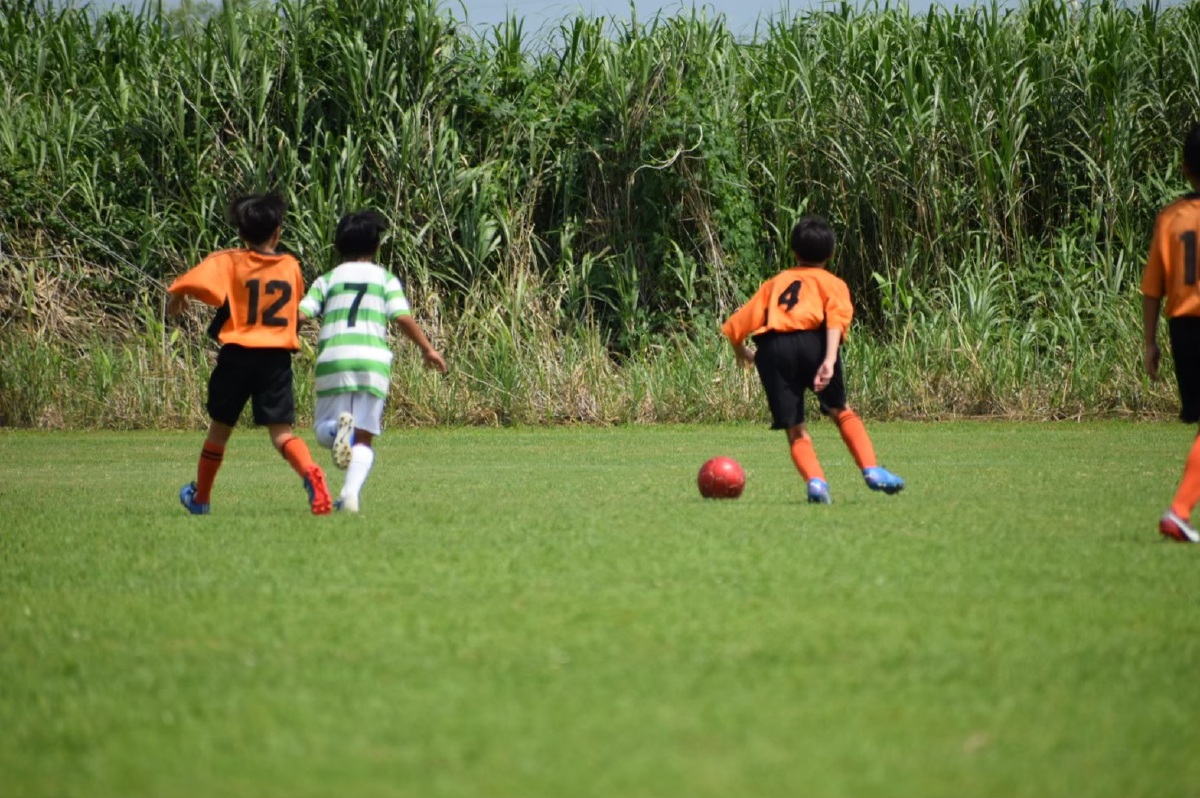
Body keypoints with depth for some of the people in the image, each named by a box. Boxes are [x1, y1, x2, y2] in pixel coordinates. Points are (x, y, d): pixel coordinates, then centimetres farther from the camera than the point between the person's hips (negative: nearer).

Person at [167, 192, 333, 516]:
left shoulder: (228, 262, -4)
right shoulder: (291, 266, 7)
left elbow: (192, 283, -18)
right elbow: (297, 311, 19)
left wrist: (176, 298, 3)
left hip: (237, 355, -1)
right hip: (278, 359, 1)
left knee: (220, 428, 17)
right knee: (282, 432, -3)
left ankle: (200, 497, 33)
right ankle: (311, 474, -34)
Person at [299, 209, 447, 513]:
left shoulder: (326, 280, 16)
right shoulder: (385, 278, 14)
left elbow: (300, 314, 3)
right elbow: (403, 318, 2)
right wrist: (428, 349, 12)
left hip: (332, 360, 0)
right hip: (373, 360, 0)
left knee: (324, 430, 14)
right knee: (363, 438, 8)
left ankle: (339, 428, -22)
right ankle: (351, 493, -15)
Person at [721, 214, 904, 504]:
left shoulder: (775, 282, 31)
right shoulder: (832, 283, 23)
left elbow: (737, 325, 22)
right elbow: (836, 317, -1)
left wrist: (741, 351, 42)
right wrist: (830, 360, -13)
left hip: (770, 349, 2)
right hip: (810, 339, -2)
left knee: (795, 430, 5)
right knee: (841, 411, 17)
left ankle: (815, 481, -17)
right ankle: (872, 471, 6)